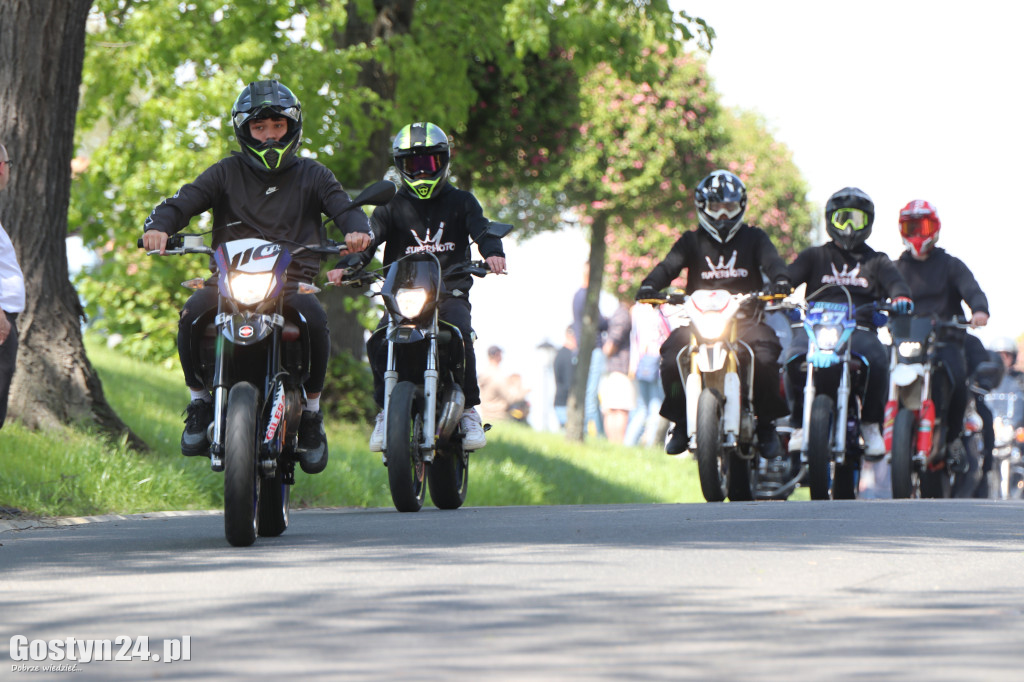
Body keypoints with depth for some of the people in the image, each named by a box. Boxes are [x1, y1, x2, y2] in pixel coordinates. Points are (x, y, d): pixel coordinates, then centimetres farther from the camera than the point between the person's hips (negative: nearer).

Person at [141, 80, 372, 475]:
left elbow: (344, 208, 1)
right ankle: (200, 398, -6)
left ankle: (312, 409, -11)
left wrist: (357, 231, -24)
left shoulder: (311, 175, 14)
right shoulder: (228, 172, 13)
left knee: (315, 318, -33)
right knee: (192, 314, -30)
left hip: (292, 282, 0)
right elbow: (183, 201, 1)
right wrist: (158, 226, -22)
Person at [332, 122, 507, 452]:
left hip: (451, 292, -1)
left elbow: (481, 228, -2)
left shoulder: (460, 201, 14)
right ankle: (385, 412, -10)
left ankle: (469, 412, -19)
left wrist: (492, 252, -27)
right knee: (378, 343, -26)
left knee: (461, 335, -32)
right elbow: (369, 237, 1)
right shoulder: (393, 206, 15)